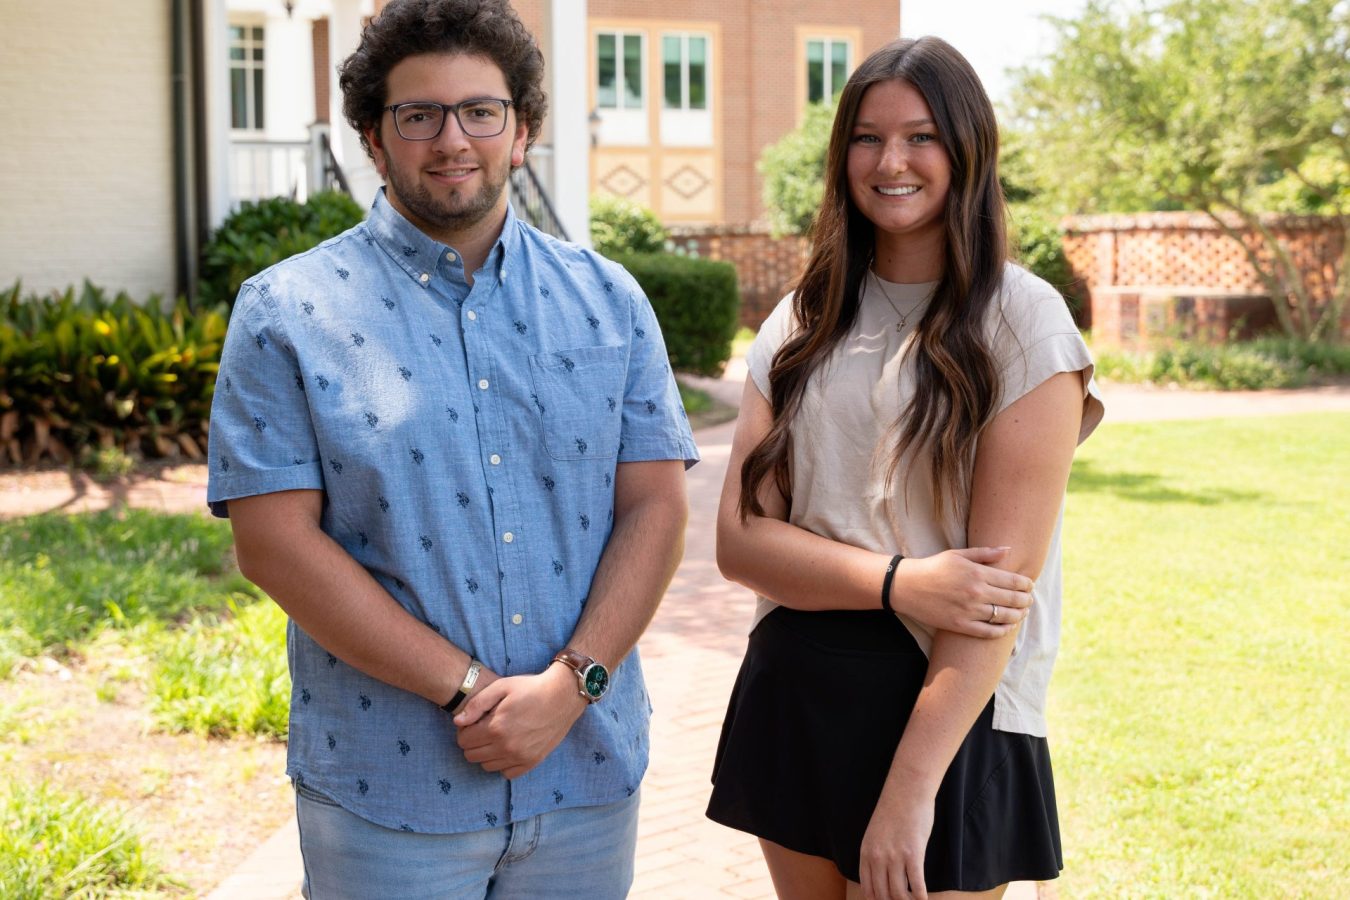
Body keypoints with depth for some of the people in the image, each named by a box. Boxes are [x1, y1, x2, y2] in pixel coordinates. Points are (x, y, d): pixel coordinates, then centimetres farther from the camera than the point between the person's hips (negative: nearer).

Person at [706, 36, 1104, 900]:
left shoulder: (1022, 322, -8)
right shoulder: (802, 324, 5)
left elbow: (1004, 570, -15)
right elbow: (739, 537, -2)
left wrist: (910, 789, -20)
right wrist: (896, 582, -19)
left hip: (950, 712, -4)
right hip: (790, 696, 5)